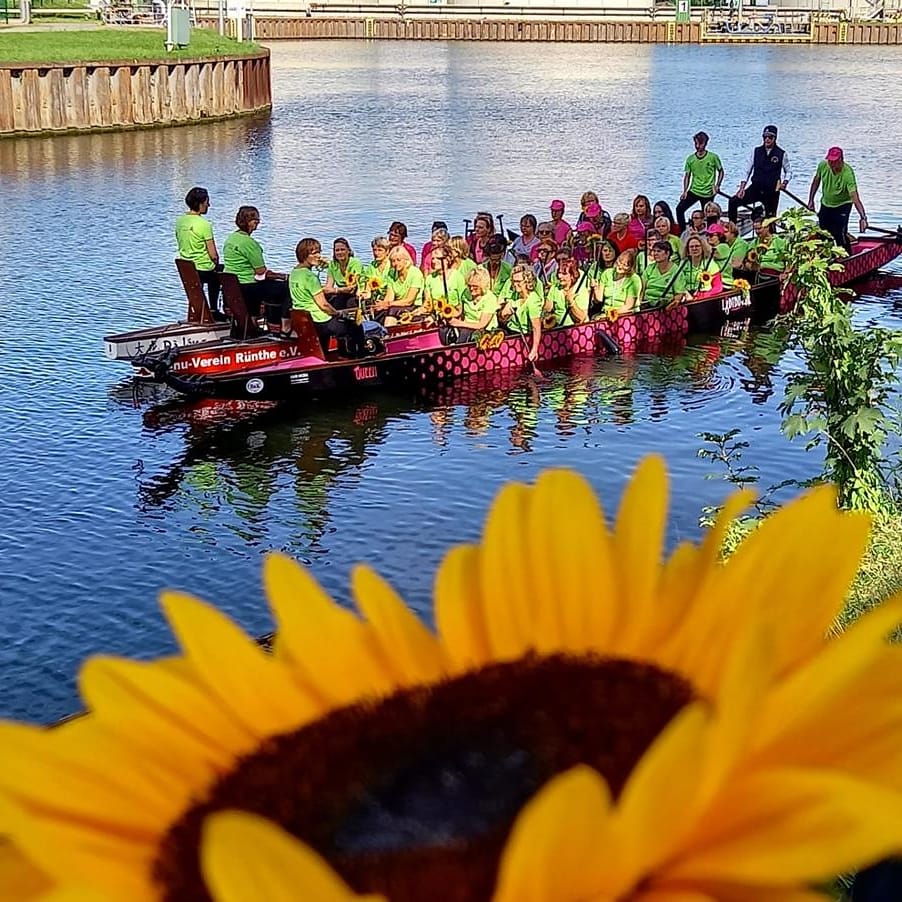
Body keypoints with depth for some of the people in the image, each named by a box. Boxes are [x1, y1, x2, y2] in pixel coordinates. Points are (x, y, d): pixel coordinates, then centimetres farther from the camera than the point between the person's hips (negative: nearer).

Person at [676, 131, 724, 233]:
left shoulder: (713, 157, -5)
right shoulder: (690, 159, 3)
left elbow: (721, 171, 6)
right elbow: (687, 175, 8)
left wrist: (717, 185, -7)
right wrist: (685, 191, -2)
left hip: (708, 193, -3)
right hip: (693, 190, 3)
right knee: (679, 209, -14)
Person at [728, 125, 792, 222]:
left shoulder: (782, 154, -3)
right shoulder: (756, 151, 1)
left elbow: (788, 172, 10)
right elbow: (747, 171, 3)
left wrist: (784, 183, -9)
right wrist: (742, 188, -5)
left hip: (772, 192, -1)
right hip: (755, 188, 1)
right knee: (733, 201, -16)